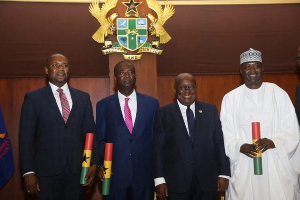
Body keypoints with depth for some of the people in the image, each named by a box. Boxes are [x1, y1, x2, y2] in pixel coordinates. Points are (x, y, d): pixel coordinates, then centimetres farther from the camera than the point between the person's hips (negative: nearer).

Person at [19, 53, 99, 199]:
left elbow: (90, 132, 9)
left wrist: (94, 163, 0)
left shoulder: (83, 97, 9)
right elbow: (26, 137, -2)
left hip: (77, 169, 2)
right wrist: (28, 172, -8)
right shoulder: (33, 98, 1)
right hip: (46, 170, -2)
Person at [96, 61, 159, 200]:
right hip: (115, 173, -1)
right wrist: (101, 163, -11)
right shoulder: (103, 105, 3)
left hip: (144, 173, 1)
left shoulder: (151, 103, 4)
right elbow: (100, 139, 4)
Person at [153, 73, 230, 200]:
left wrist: (223, 174, 0)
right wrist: (159, 180, -7)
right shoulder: (163, 114, 0)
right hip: (175, 182, -1)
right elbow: (158, 149, -2)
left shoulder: (210, 110, 5)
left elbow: (219, 144, 5)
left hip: (207, 181, 2)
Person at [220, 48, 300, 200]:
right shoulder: (230, 98, 7)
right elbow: (226, 133, 4)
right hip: (243, 169, 1)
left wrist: (273, 142, -15)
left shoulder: (278, 93, 5)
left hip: (276, 167, 0)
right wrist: (240, 146, -15)